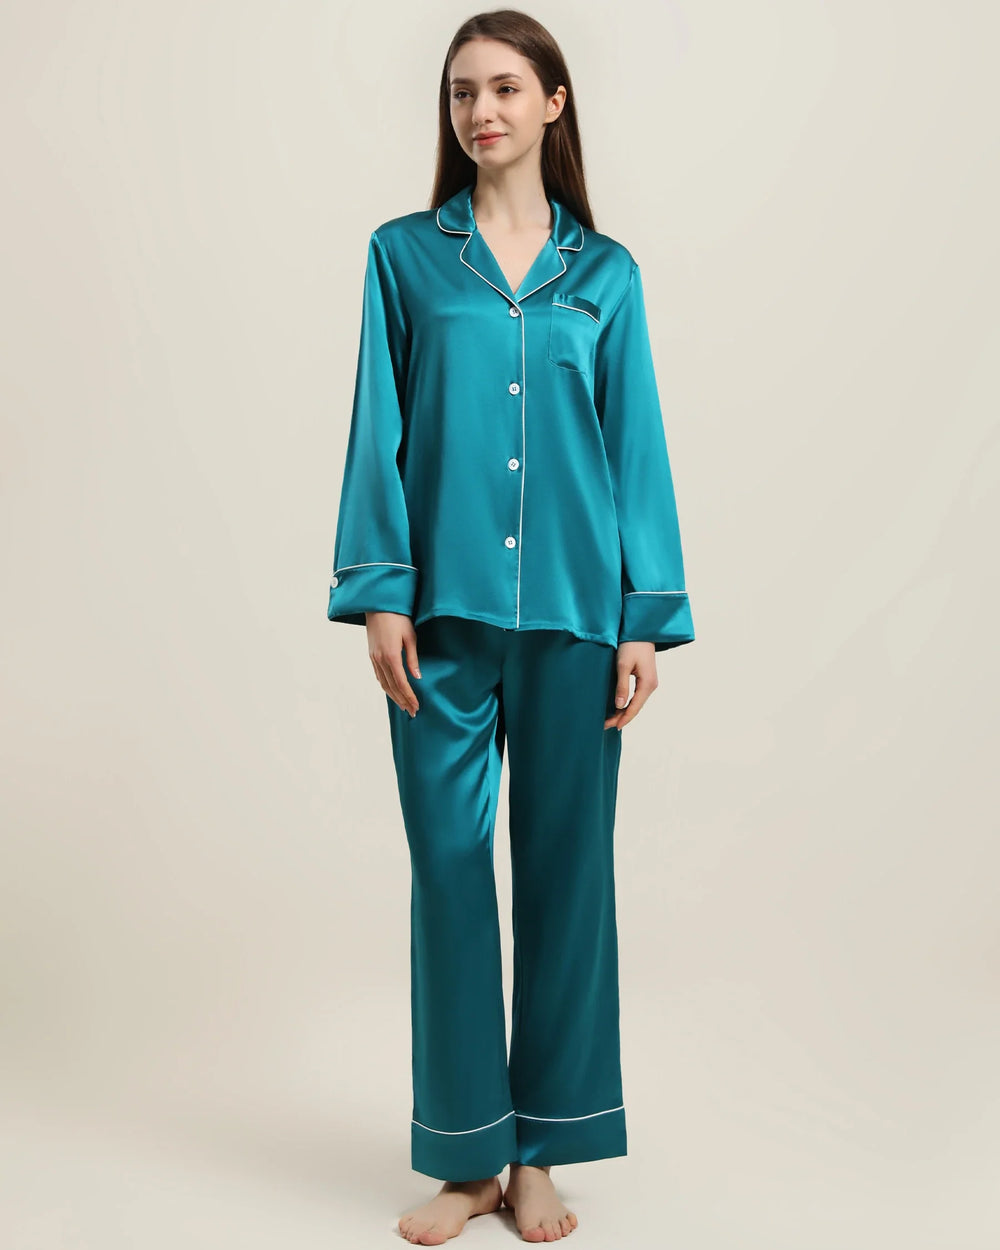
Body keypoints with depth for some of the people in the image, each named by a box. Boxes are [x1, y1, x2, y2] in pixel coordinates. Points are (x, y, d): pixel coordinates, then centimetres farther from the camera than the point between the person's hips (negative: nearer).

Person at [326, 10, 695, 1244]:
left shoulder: (604, 271, 9)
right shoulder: (404, 254, 8)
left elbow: (635, 446, 6)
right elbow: (379, 433, 3)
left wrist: (646, 618, 0)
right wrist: (381, 592, -6)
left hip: (572, 609, 1)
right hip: (445, 606, 0)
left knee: (565, 863, 6)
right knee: (448, 862, 3)